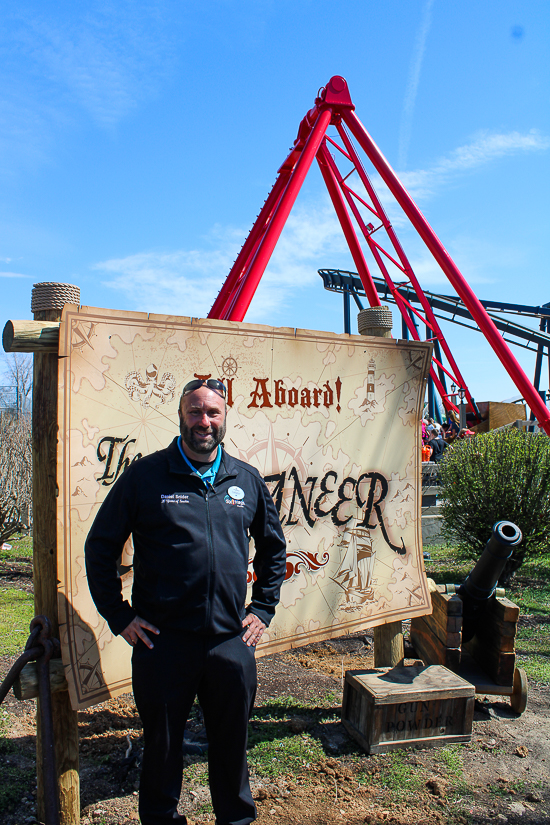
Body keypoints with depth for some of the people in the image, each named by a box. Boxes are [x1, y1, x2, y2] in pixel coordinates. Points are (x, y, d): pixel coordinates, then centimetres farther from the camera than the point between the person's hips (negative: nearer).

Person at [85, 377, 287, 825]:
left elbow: (274, 548, 17)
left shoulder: (247, 479, 4)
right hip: (163, 641, -2)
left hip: (231, 640, 3)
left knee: (232, 741, 19)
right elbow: (99, 548, 0)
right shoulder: (145, 476, -5)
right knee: (162, 742, 16)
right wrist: (120, 616, -3)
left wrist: (263, 609, 10)